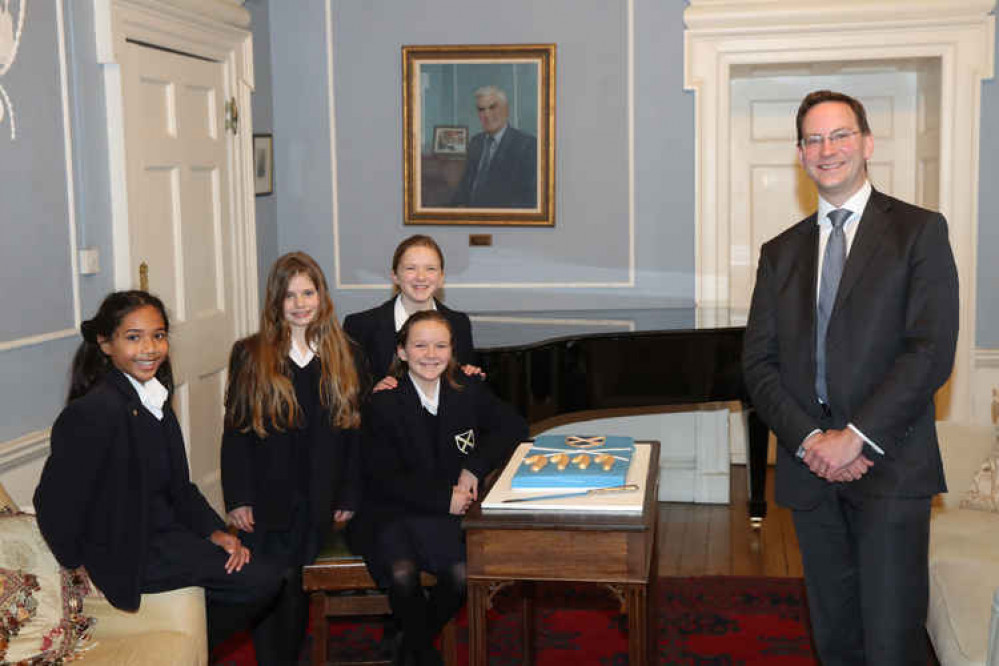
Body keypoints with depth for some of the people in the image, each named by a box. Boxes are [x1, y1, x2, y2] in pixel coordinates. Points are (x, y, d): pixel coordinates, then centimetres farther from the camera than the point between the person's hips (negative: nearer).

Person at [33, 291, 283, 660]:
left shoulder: (152, 399, 5)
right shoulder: (95, 412, -24)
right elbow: (54, 502, -22)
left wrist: (214, 531, -2)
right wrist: (78, 566, -10)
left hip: (166, 528, 9)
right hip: (131, 551, -9)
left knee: (265, 553, 11)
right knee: (263, 580, -11)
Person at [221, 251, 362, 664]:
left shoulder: (341, 355, 6)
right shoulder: (250, 355, 1)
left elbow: (352, 429, 6)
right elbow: (235, 431, -1)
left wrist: (348, 497, 1)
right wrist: (238, 499, -7)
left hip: (318, 506, 1)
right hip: (267, 506, -1)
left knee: (301, 595, 5)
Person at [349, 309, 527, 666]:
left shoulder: (467, 390, 4)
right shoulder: (383, 403, -7)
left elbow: (513, 426, 9)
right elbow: (383, 478, -10)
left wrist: (475, 467, -6)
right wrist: (443, 498, -16)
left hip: (447, 512, 3)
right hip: (389, 512, -3)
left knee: (465, 572, -25)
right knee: (402, 573, -31)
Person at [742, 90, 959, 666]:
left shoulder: (919, 231, 2)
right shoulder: (781, 252, 14)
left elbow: (932, 351, -9)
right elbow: (759, 362, 7)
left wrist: (856, 437, -15)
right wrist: (807, 439, -9)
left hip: (890, 468, -4)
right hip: (810, 471, 4)